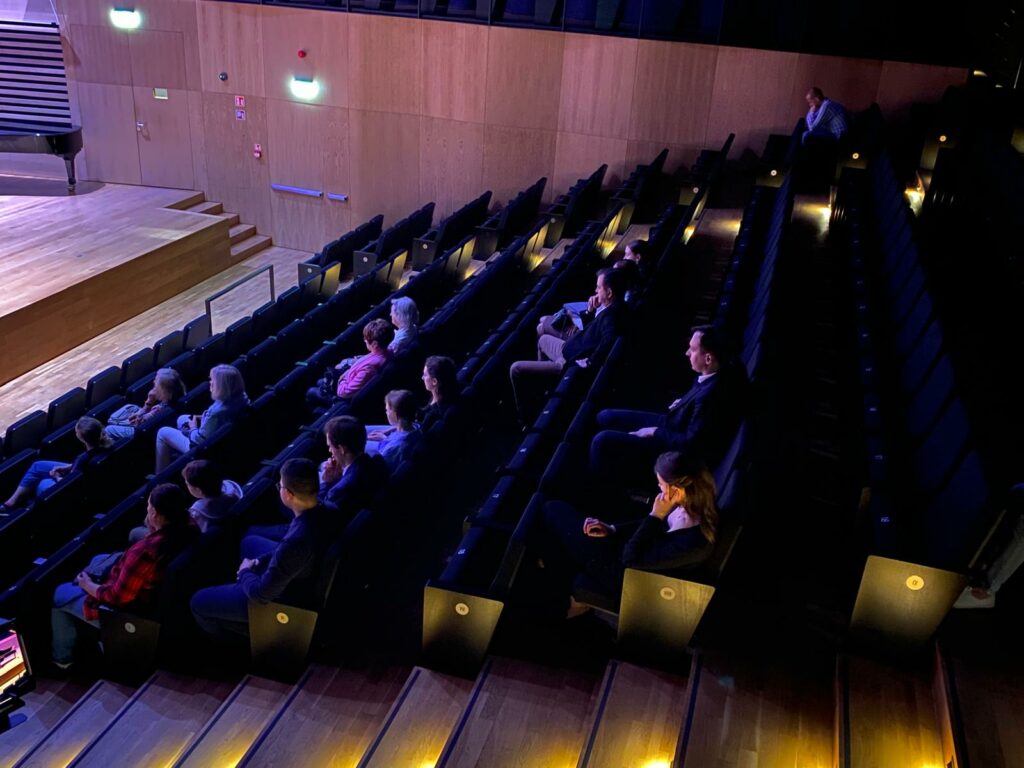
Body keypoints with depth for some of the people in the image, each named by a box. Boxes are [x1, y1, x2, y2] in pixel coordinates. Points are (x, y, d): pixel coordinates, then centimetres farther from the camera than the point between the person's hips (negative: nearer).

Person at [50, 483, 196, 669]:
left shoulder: (145, 551, -41)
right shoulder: (187, 531, -18)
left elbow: (117, 597, -26)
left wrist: (89, 586, -11)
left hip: (126, 610, -8)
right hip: (157, 596, 8)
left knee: (60, 594, 17)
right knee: (98, 561, 30)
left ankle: (62, 657, 39)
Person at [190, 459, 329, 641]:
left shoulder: (296, 542, -43)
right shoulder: (322, 510, -17)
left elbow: (262, 593, -28)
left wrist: (244, 573, -8)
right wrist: (261, 560, 3)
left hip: (286, 598, -8)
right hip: (301, 576, 8)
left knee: (199, 602, 6)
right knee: (249, 542, 31)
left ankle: (235, 639, 33)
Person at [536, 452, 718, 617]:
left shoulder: (691, 543, -38)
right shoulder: (697, 505, -15)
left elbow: (631, 559, -27)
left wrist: (656, 516, -29)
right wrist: (613, 529, -1)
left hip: (625, 575, -8)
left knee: (554, 511, 2)